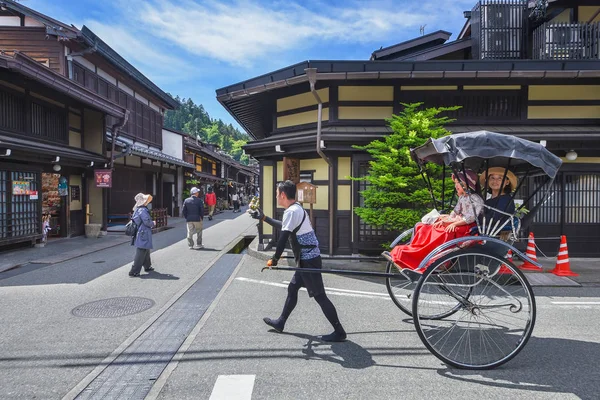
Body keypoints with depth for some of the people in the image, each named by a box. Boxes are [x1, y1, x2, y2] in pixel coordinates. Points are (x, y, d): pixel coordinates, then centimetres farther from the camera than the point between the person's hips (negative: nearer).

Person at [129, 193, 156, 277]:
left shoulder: (137, 210, 13)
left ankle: (147, 266, 39)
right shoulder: (143, 210, -18)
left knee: (146, 251, 24)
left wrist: (151, 223, 18)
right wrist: (153, 223, -1)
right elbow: (147, 221, -22)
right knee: (141, 253, -7)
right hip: (144, 235, -11)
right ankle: (134, 272, -5)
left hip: (140, 234, 11)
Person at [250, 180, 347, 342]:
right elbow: (283, 226, 29)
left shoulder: (291, 211, -16)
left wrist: (274, 259, -9)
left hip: (308, 259, -10)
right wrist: (263, 217, 33)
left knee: (319, 295, -4)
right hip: (308, 258, 10)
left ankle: (339, 332, 3)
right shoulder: (297, 209, 14)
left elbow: (283, 239, -19)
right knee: (292, 288, 19)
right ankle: (280, 323, 32)